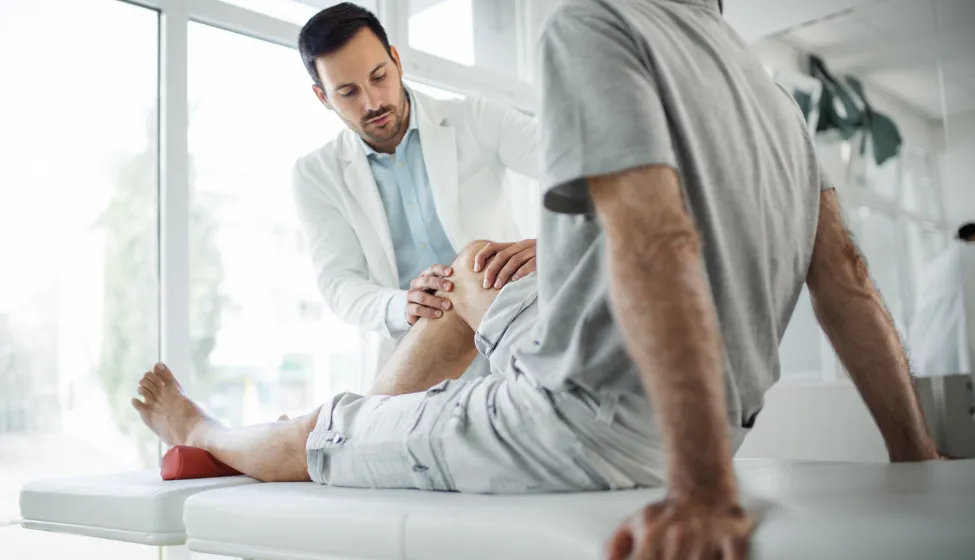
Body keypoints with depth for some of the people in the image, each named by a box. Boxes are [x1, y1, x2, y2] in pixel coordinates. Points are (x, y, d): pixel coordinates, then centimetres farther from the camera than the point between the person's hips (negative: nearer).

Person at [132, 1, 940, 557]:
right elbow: (843, 271, 5)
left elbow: (655, 244, -29)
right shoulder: (767, 86, 11)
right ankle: (365, 433, 42)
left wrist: (706, 488, -34)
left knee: (306, 443, 15)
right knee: (469, 271, 28)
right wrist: (914, 454, 5)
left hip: (585, 432, -8)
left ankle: (202, 435, 47)